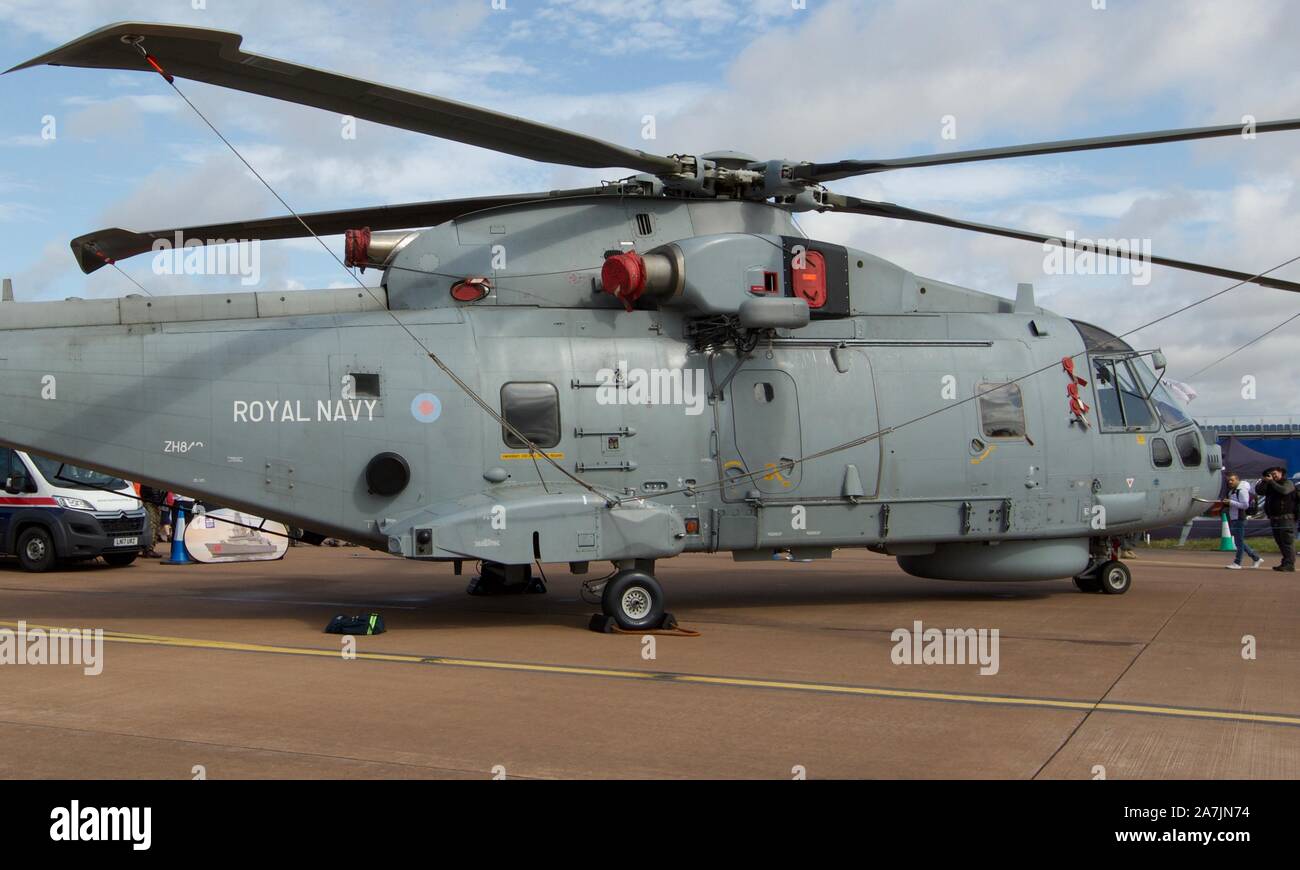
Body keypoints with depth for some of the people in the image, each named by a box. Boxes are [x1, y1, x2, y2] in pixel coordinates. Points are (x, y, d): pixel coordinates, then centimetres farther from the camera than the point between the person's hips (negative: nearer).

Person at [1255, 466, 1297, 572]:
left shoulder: (1288, 483, -2)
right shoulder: (1270, 485, 19)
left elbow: (1284, 490, -23)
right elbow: (1258, 491, 8)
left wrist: (1271, 481, -15)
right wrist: (1264, 481, -4)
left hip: (1286, 518, -8)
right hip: (1275, 519, 8)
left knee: (1287, 541, -11)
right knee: (1280, 542, 11)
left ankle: (1289, 564, -14)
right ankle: (1285, 563, 16)